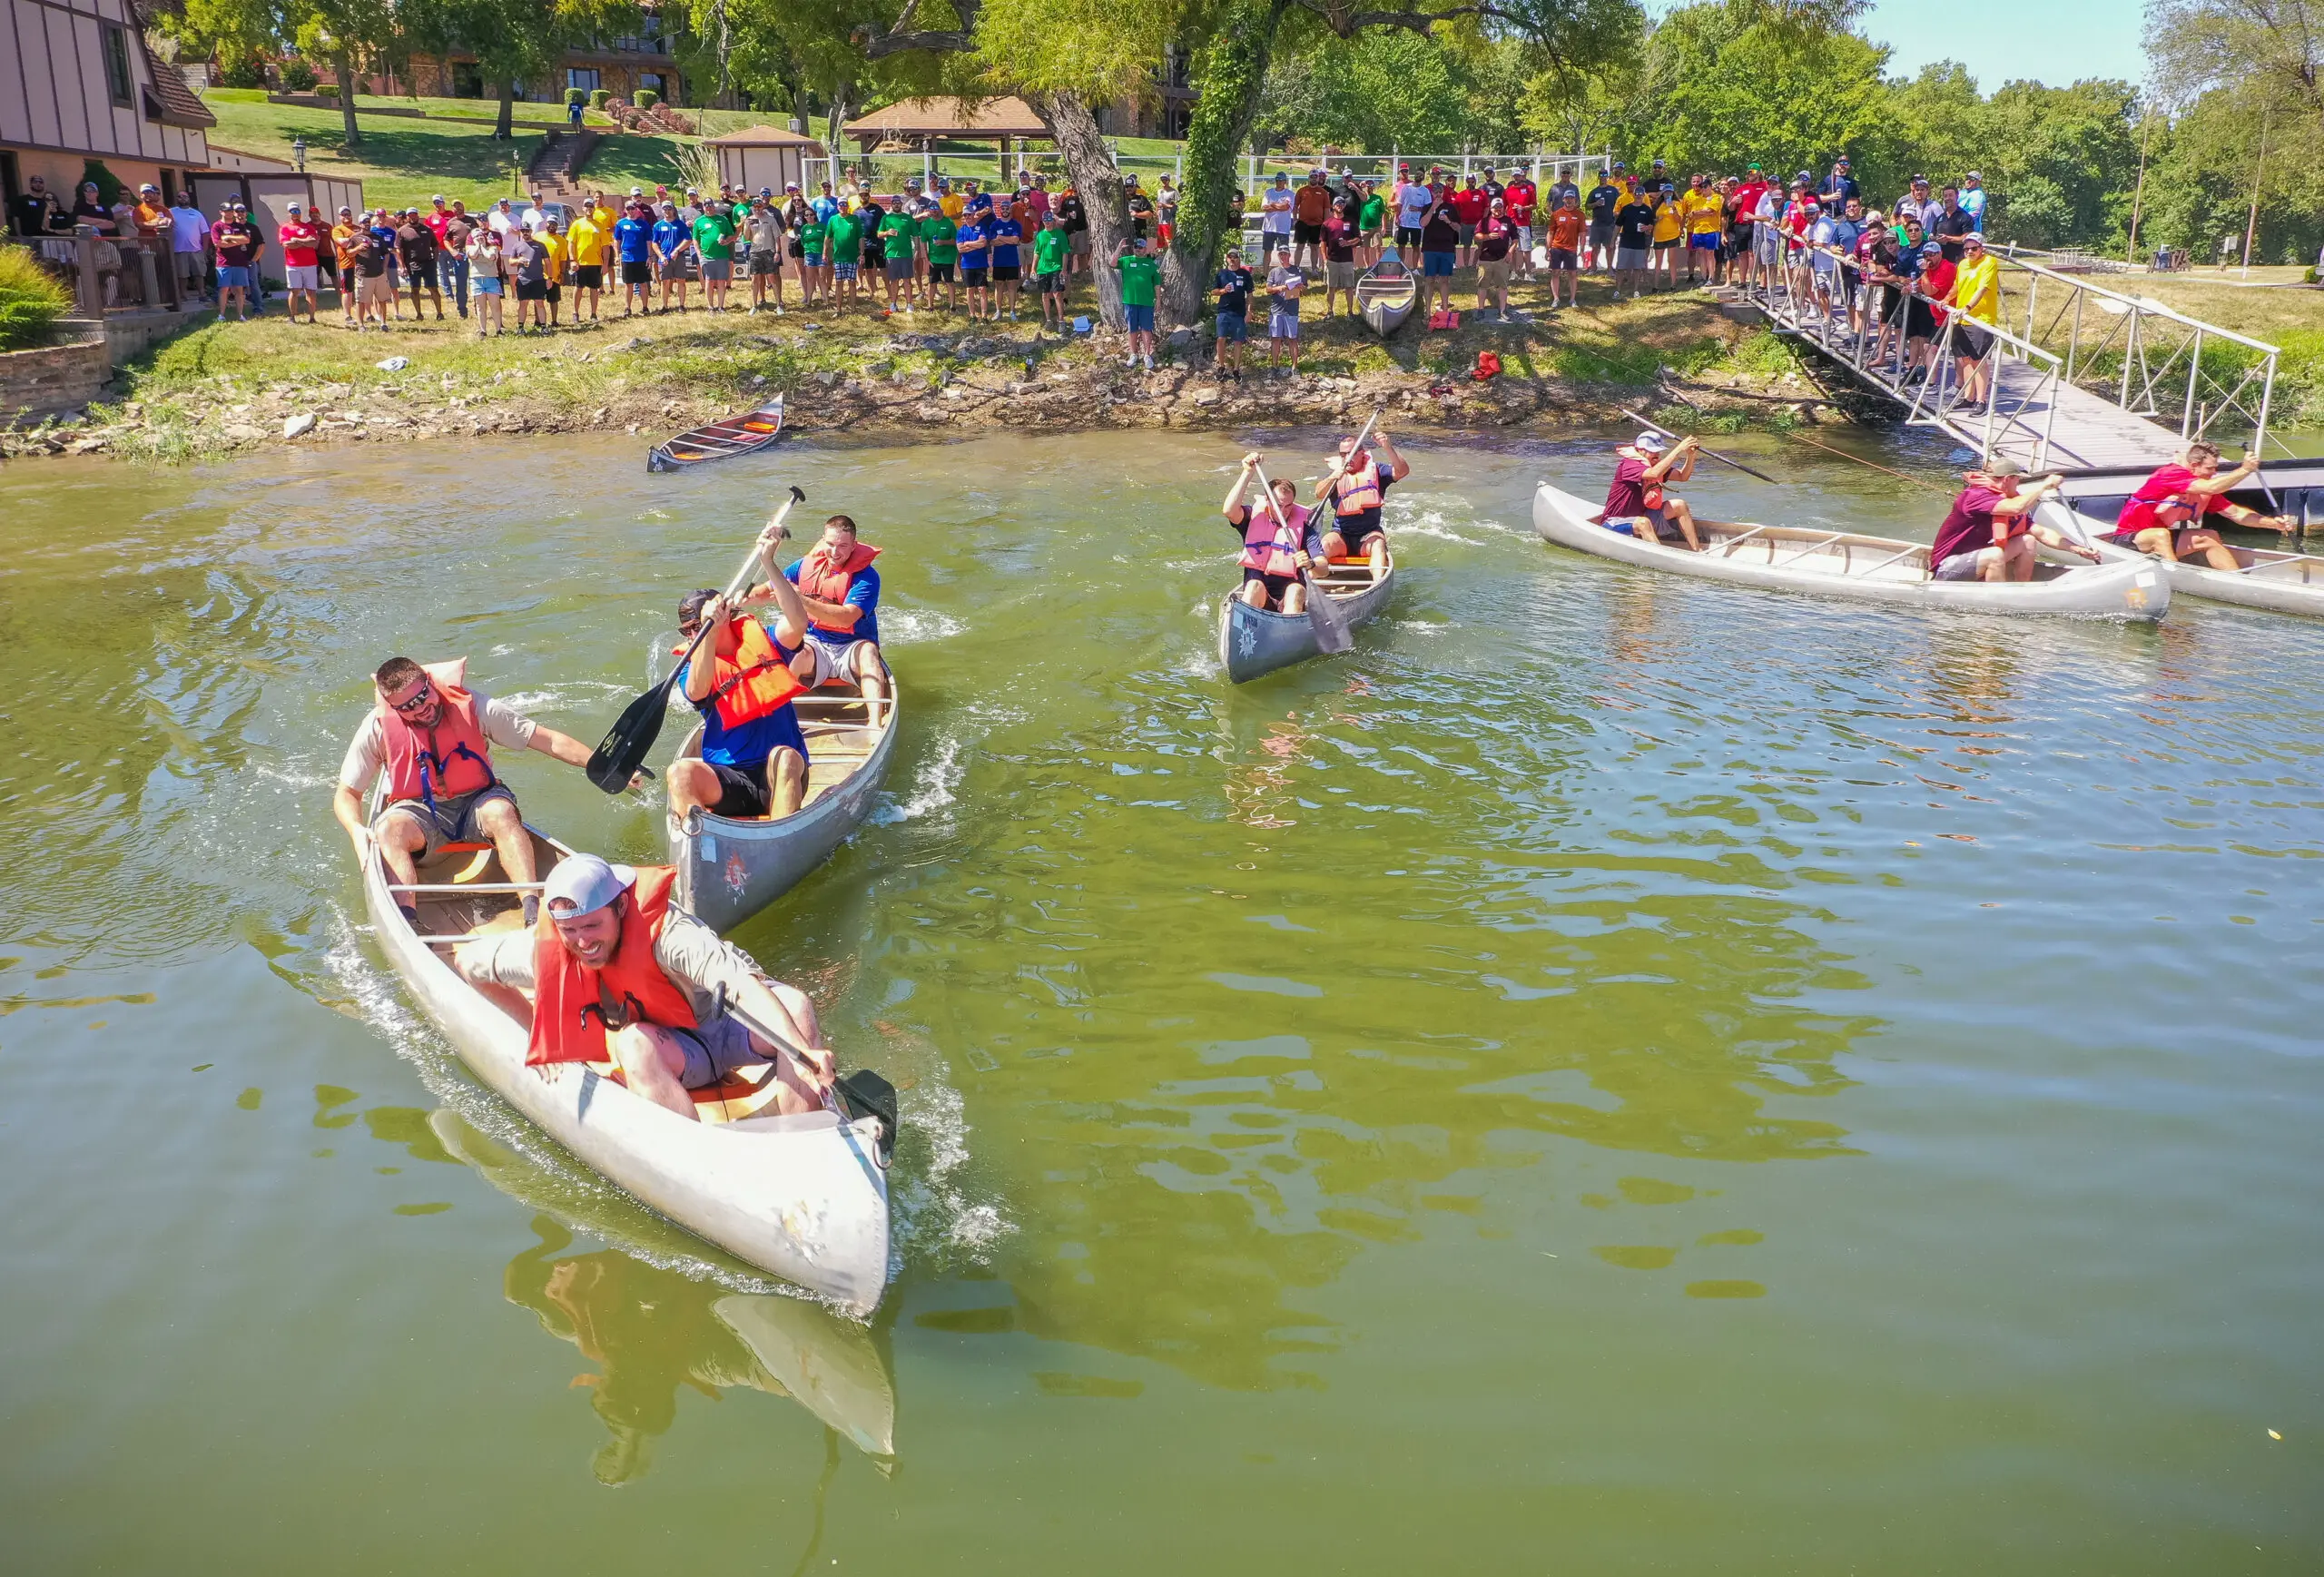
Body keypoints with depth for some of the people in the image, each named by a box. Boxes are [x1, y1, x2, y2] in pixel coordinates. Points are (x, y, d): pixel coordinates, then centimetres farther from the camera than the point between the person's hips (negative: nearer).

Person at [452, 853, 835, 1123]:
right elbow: (466, 960, 1)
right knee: (634, 1042, -33)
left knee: (795, 1006, -33)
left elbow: (746, 986, -45)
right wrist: (540, 1030, 3)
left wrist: (803, 1051, -60)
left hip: (727, 1029, -2)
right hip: (663, 1052, 2)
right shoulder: (544, 950, -19)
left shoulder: (666, 932, -32)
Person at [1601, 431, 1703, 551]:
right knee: (1643, 522, -39)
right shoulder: (1628, 465, -21)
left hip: (1640, 517, 9)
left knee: (1679, 505, -2)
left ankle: (1696, 551, -7)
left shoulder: (1655, 465, 7)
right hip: (1615, 524, -9)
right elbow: (1654, 474, -39)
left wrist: (1690, 455, -19)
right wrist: (1679, 449, -37)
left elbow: (1682, 476, 0)